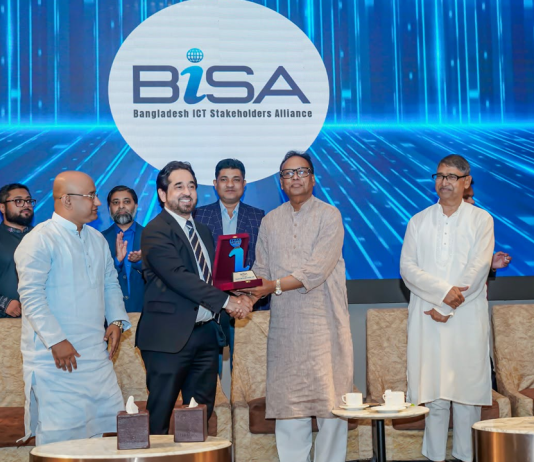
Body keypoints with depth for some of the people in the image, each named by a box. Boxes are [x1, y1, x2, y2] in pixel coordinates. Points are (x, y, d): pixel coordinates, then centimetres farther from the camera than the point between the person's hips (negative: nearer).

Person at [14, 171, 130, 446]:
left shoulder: (97, 240, 15)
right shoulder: (40, 240, -10)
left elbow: (110, 283, 23)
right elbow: (31, 294, -15)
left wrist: (116, 321, 7)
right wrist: (56, 340, -20)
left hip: (96, 355, 8)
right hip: (56, 358, -7)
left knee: (109, 421, 7)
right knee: (61, 433, -5)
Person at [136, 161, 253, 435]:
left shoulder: (202, 231, 18)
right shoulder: (155, 232, -9)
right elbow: (179, 277, -20)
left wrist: (238, 299, 0)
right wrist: (225, 301, -21)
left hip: (205, 333, 8)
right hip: (170, 337, -8)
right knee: (159, 418, -2)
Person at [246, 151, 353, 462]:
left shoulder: (329, 216, -1)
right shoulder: (271, 221, 14)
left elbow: (317, 270, -12)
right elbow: (261, 271, 10)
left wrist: (276, 285, -17)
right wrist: (248, 296, -9)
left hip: (324, 321, -4)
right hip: (284, 324, 4)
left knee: (330, 397, -4)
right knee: (287, 399, 3)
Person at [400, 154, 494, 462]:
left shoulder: (481, 220, 7)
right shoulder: (418, 222, 13)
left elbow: (478, 268, -3)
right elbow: (407, 267, 2)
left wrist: (449, 308, -9)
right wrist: (443, 291, -13)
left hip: (467, 320, -1)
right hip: (427, 318, 1)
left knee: (466, 391, -1)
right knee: (434, 396, 0)